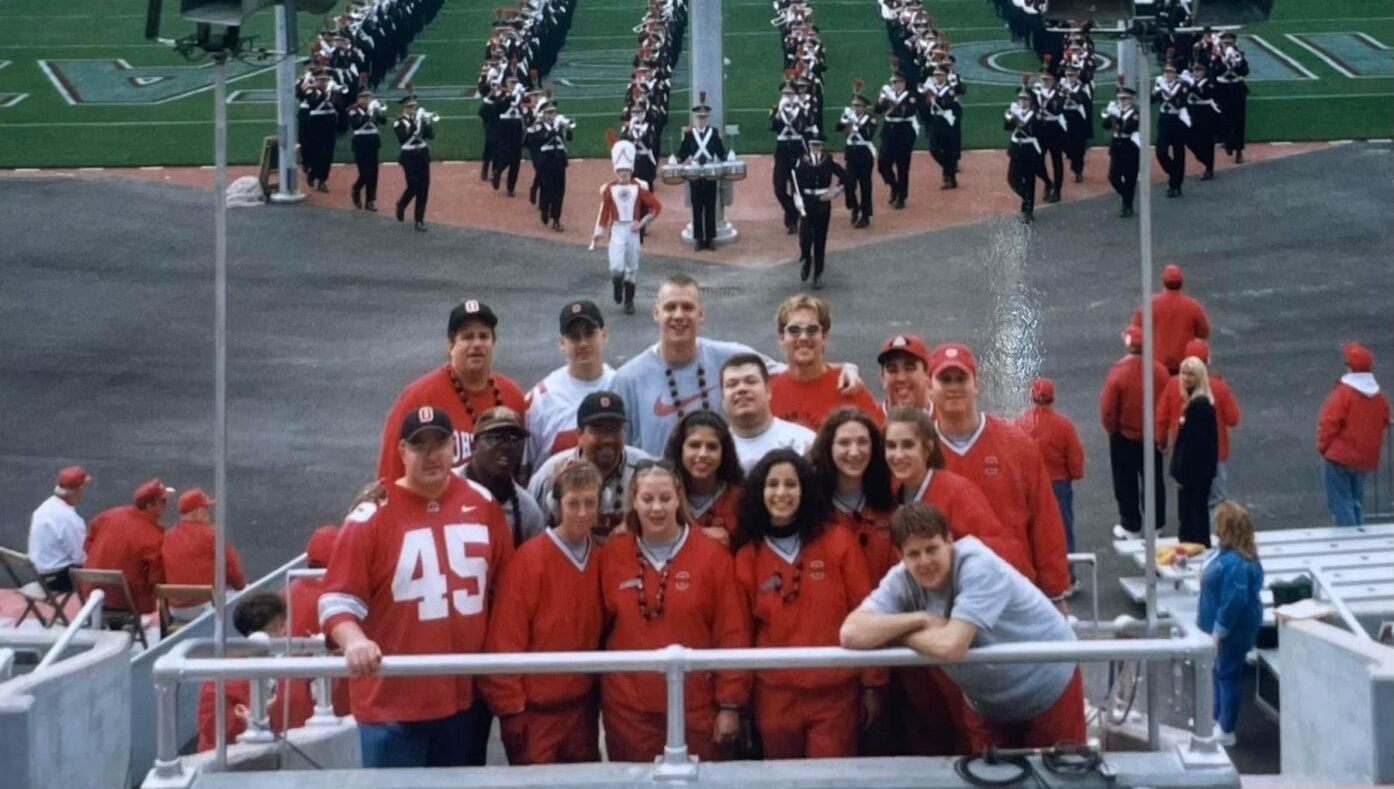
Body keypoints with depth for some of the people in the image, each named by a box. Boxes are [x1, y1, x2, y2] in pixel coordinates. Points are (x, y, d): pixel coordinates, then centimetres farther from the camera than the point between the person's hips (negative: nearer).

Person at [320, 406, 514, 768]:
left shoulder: (482, 503, 4)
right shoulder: (373, 515, -9)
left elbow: (505, 585, 15)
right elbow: (338, 599, -12)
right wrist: (355, 643, -31)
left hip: (467, 695, 5)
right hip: (392, 701, -5)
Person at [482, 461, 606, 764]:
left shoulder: (602, 558, 3)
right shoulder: (530, 558, -14)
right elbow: (506, 639, -14)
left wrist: (599, 694, 9)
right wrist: (510, 707, -14)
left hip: (584, 706, 5)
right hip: (536, 709, -5)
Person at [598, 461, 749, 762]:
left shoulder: (711, 556, -3)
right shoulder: (611, 555, 2)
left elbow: (732, 635, -2)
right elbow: (598, 627, 10)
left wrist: (730, 704, -4)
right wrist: (602, 693, 7)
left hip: (696, 707, -1)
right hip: (628, 708, 2)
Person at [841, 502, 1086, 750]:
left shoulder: (978, 567, -30)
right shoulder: (902, 580, -15)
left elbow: (951, 646, -40)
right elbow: (851, 634, -27)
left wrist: (895, 633, -24)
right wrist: (920, 619, -28)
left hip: (1051, 695, -4)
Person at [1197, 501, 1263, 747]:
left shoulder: (1235, 563, -29)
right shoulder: (1228, 552, 2)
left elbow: (1234, 600, -29)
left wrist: (1220, 630, -23)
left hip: (1233, 629, -10)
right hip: (1226, 625, 10)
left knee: (1228, 675, 2)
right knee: (1219, 672, 21)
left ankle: (1226, 731, 13)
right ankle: (1218, 720, 36)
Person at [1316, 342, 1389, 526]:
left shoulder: (1343, 392, -16)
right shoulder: (1379, 396, 5)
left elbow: (1329, 423, -16)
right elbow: (1383, 423, 14)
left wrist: (1323, 447, -3)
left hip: (1339, 457, -7)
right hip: (1365, 458, 7)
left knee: (1340, 501, -2)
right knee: (1356, 501, 18)